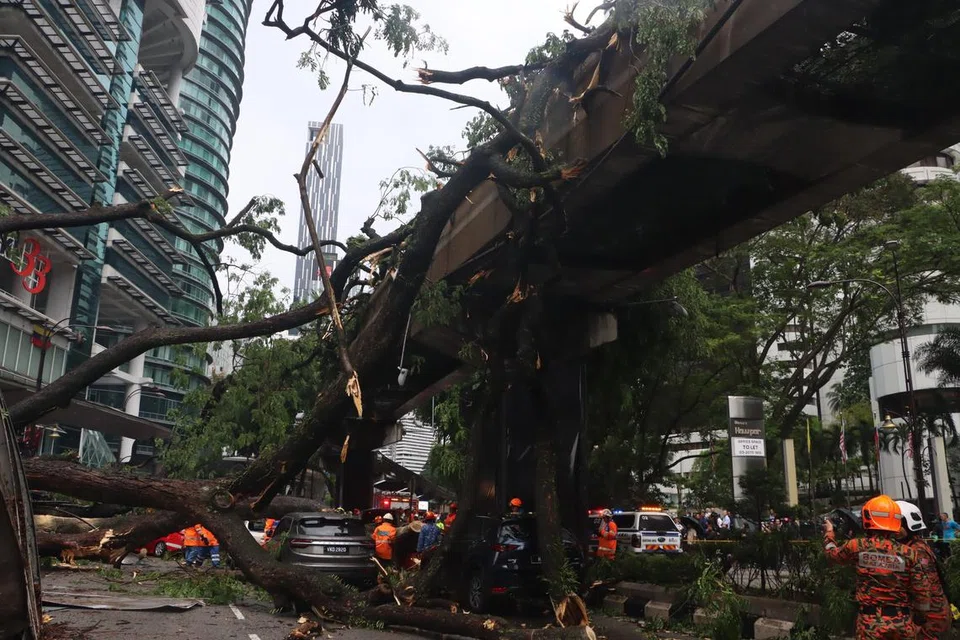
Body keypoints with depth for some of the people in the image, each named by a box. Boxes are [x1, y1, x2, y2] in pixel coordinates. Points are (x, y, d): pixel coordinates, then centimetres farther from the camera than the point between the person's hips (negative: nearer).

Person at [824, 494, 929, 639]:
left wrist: (829, 532, 33)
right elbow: (920, 593, -3)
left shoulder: (857, 546, -7)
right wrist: (921, 617, 15)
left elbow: (832, 553, 14)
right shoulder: (908, 554, -6)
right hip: (903, 624, 1)